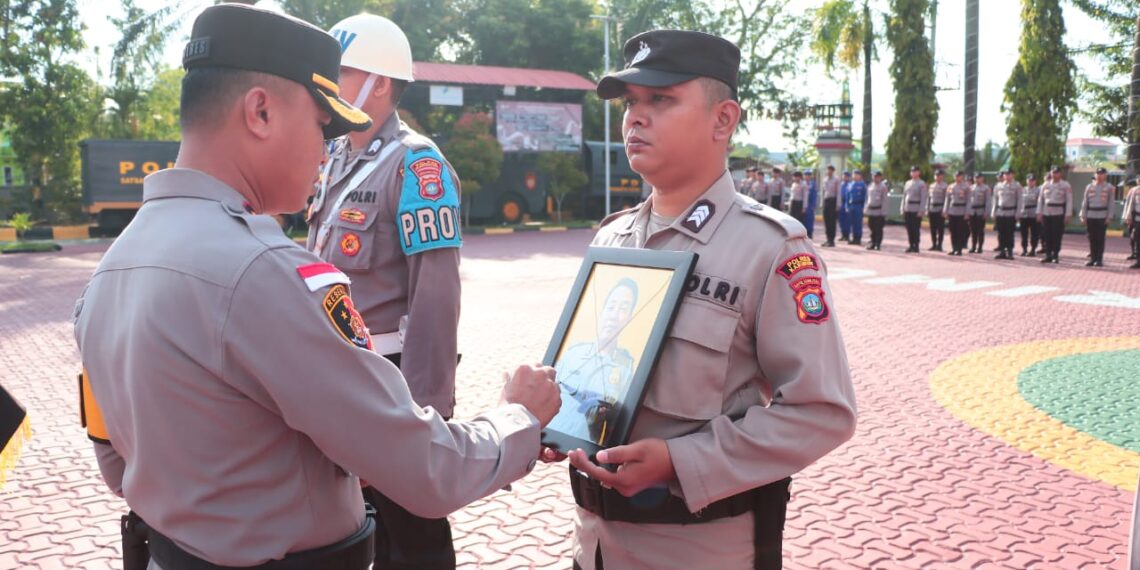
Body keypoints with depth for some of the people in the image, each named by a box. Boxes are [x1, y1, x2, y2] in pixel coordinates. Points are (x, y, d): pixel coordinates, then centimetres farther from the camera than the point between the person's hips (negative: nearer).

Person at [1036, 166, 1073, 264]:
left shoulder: (1066, 185, 1)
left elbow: (1069, 201, -3)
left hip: (1059, 214, -3)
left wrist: (1067, 215, -9)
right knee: (1047, 235, 3)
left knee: (1057, 236, -2)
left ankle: (1055, 256, 5)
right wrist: (1039, 213, 4)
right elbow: (1040, 199, 11)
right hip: (1046, 214, 3)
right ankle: (1048, 256, 9)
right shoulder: (1046, 185, 10)